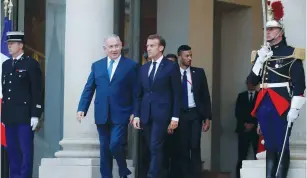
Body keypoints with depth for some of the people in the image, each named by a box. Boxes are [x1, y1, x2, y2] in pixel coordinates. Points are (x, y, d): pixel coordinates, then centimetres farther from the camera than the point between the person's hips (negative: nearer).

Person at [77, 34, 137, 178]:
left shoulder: (131, 65, 1)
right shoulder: (97, 66, 11)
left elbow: (135, 92, -2)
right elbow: (89, 89, 9)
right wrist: (82, 108, -2)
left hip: (120, 115, -4)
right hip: (102, 115, 4)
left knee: (115, 145, -13)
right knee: (105, 148, 8)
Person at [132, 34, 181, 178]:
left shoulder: (171, 67, -1)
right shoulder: (144, 68, 15)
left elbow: (176, 94, -3)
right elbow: (139, 94, 15)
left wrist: (175, 117, -8)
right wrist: (137, 115, 6)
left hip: (161, 113, -5)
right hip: (146, 114, 5)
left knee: (156, 148, -12)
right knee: (152, 148, 7)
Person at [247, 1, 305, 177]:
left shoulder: (291, 53, -4)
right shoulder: (261, 53, 14)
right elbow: (252, 81, 11)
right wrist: (259, 61, -3)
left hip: (282, 105, -6)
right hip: (264, 104, 6)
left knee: (281, 147, -4)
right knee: (269, 147, 8)